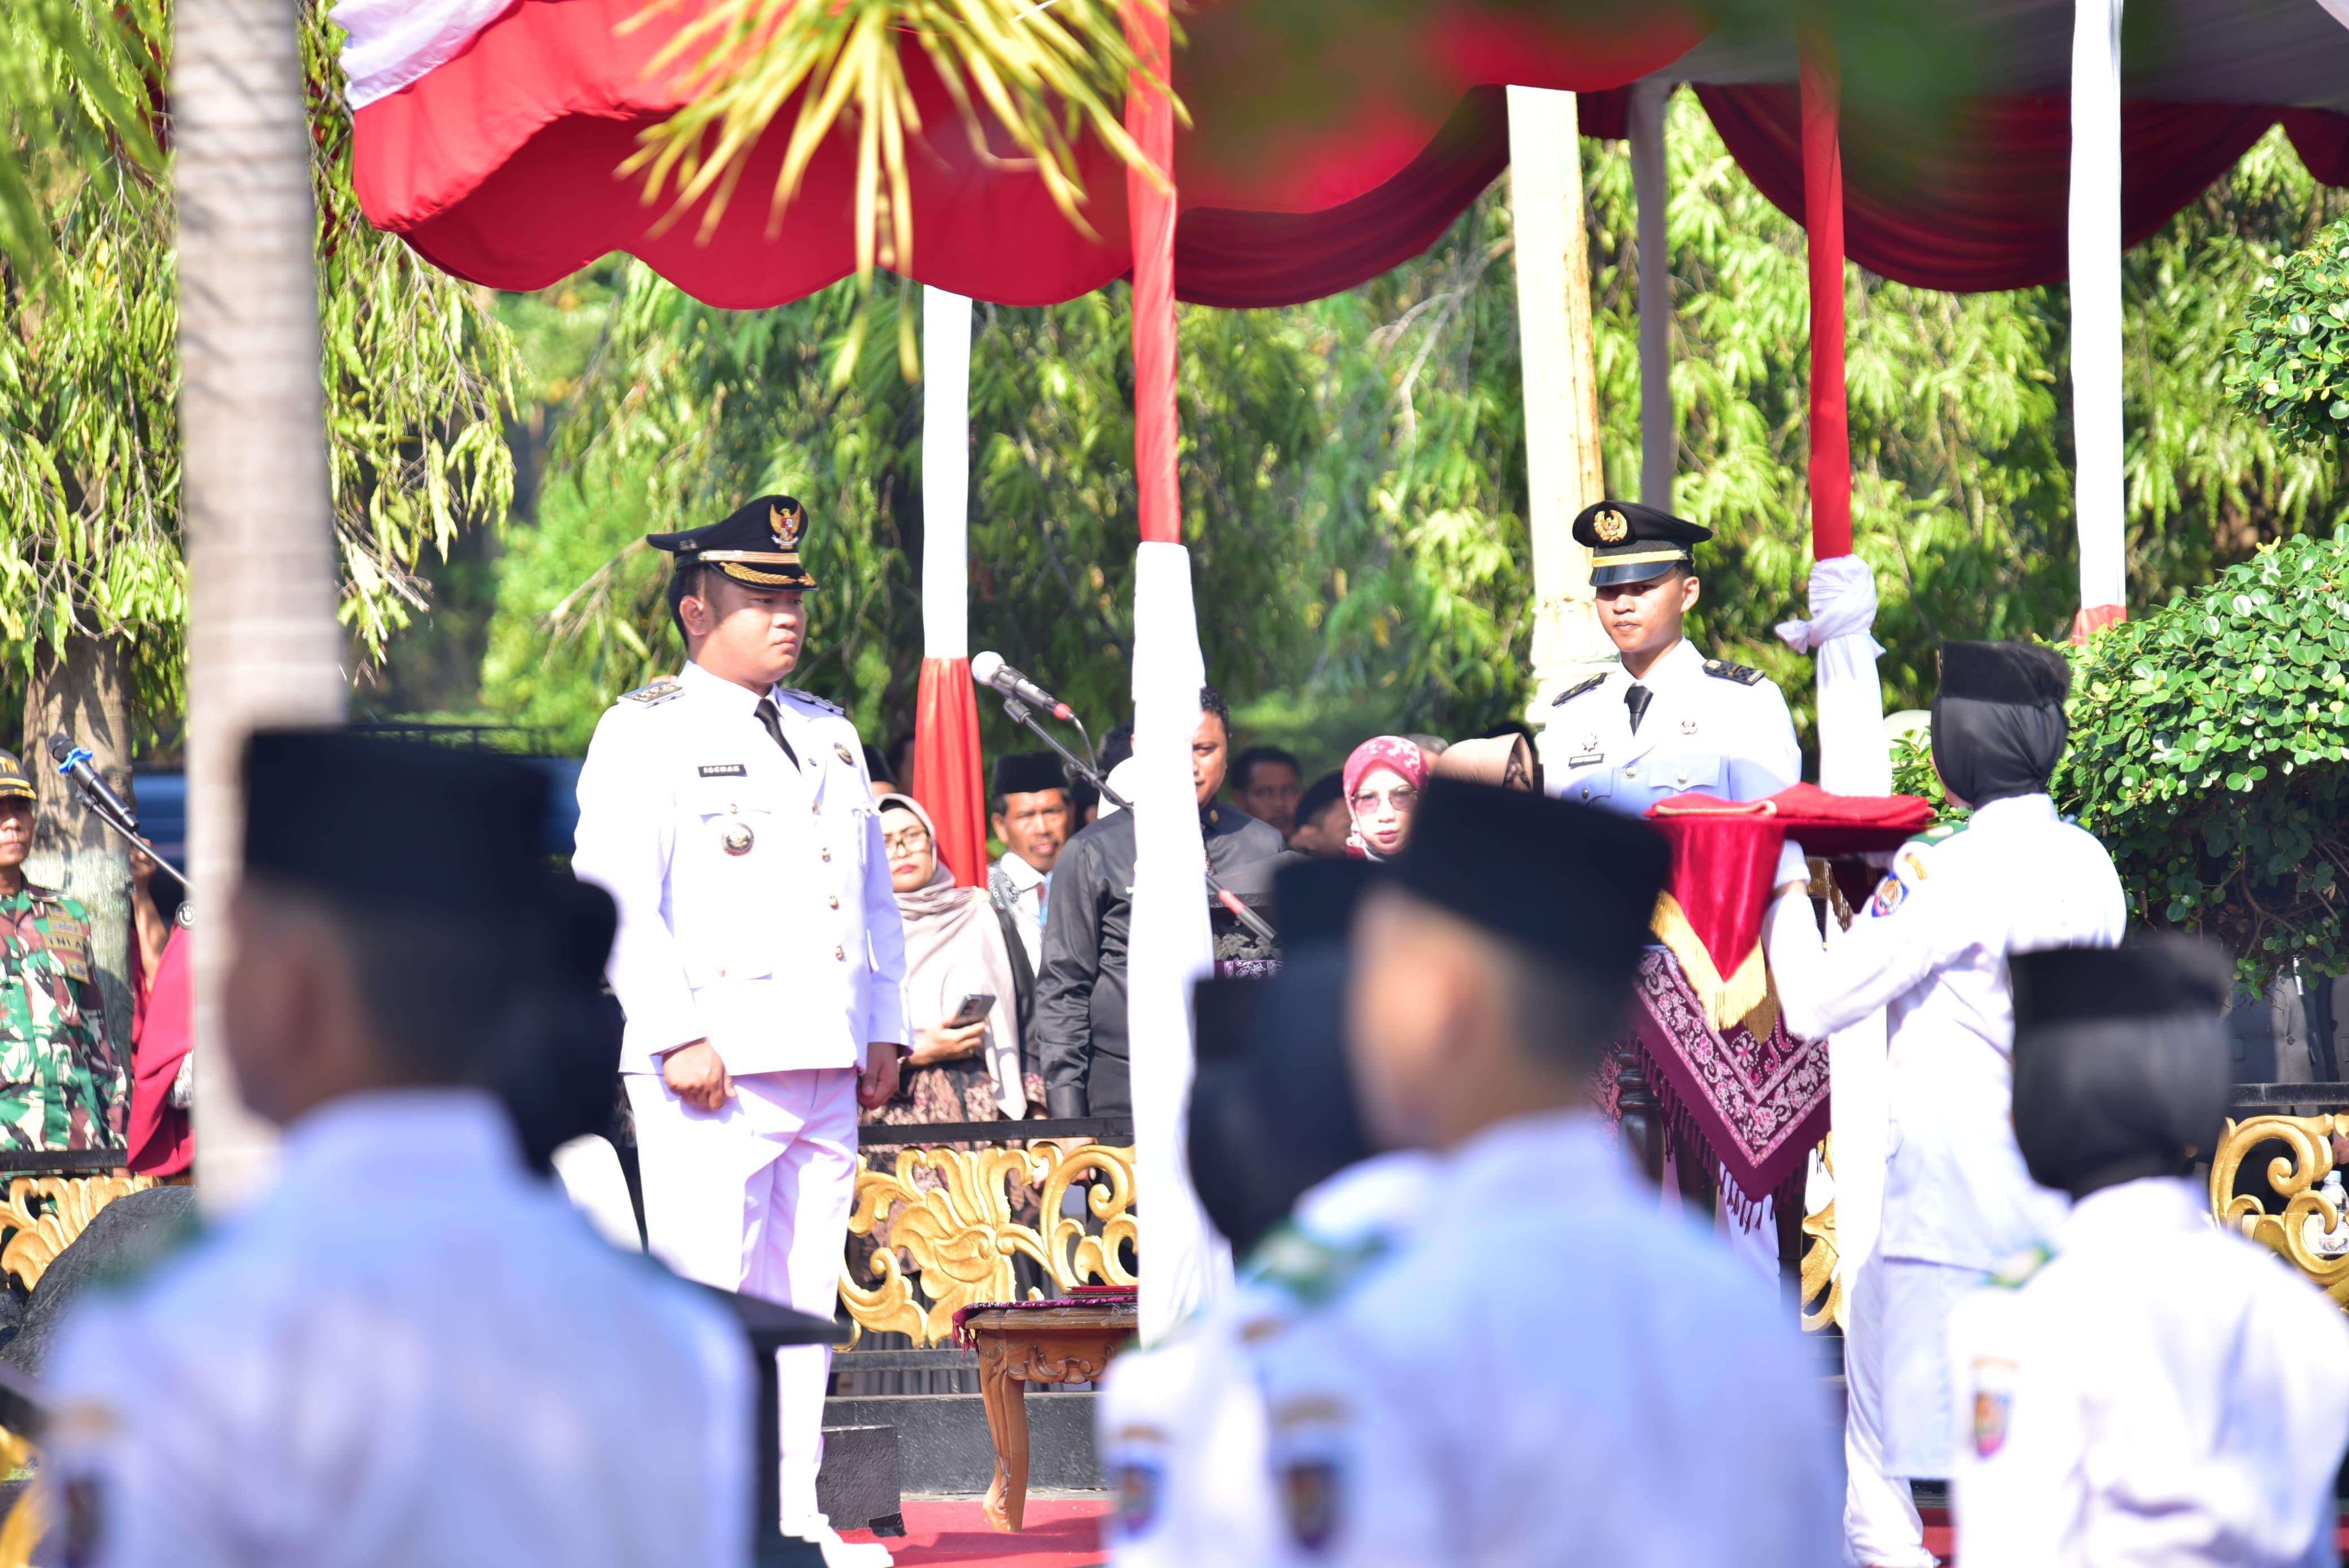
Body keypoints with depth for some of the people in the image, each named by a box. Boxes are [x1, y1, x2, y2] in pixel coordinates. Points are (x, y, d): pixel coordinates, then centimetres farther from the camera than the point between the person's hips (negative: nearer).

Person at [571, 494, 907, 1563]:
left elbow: (875, 893, 23)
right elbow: (616, 897, -10)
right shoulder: (645, 733, -2)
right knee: (704, 1293, -10)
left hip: (825, 1071, 7)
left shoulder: (829, 735, 19)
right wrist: (674, 1034, -18)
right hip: (711, 1069, -7)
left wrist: (883, 1029, 14)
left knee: (804, 1297, 9)